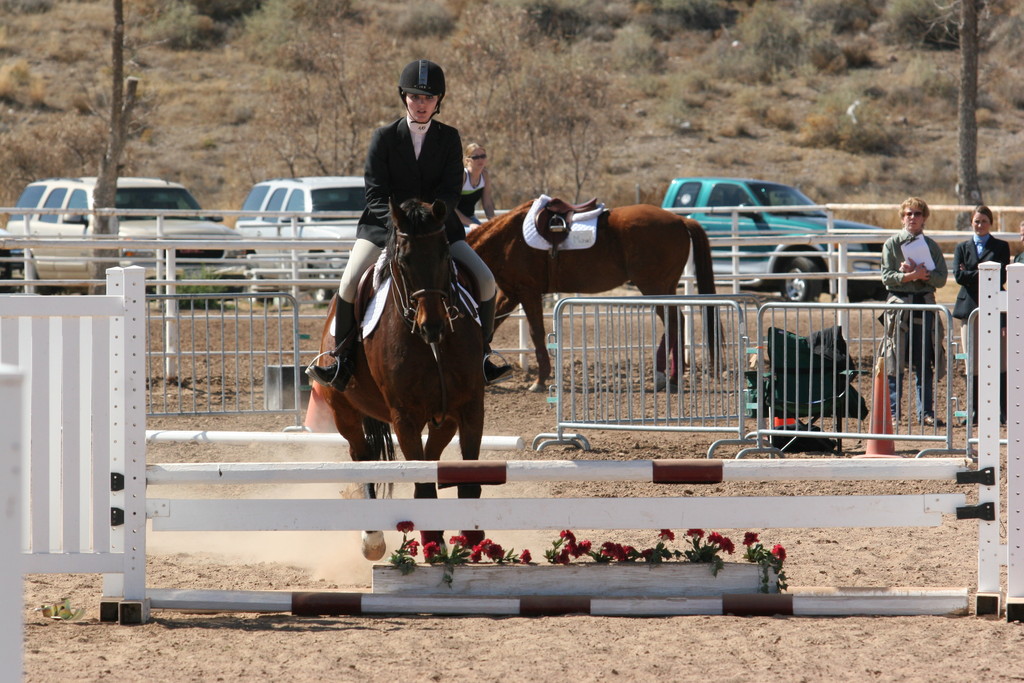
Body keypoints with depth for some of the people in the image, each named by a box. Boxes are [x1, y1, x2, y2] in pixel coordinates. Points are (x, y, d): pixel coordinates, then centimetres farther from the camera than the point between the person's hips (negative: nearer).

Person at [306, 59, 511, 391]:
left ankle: (480, 357, 2)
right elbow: (375, 195, -7)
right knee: (349, 283, -24)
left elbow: (451, 191, -5)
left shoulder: (449, 138, 3)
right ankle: (342, 360, -8)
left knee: (485, 280, -14)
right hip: (383, 226, -2)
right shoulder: (384, 137, -2)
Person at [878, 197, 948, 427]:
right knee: (894, 363, -2)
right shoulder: (892, 244, 5)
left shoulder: (931, 246, 11)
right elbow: (887, 277, -4)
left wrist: (920, 274, -13)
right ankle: (893, 412, 1)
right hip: (899, 302, -2)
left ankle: (925, 412, 6)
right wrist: (911, 276, -16)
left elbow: (941, 278, 2)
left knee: (924, 364, 3)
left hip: (925, 304, 2)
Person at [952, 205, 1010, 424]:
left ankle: (1004, 412, -6)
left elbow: (1001, 277, -4)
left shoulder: (1001, 247, 10)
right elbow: (959, 276, 0)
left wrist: (972, 275, -5)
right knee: (973, 363, 1)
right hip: (970, 307, 2)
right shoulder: (962, 248, 15)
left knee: (1000, 361, -7)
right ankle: (975, 412, 6)